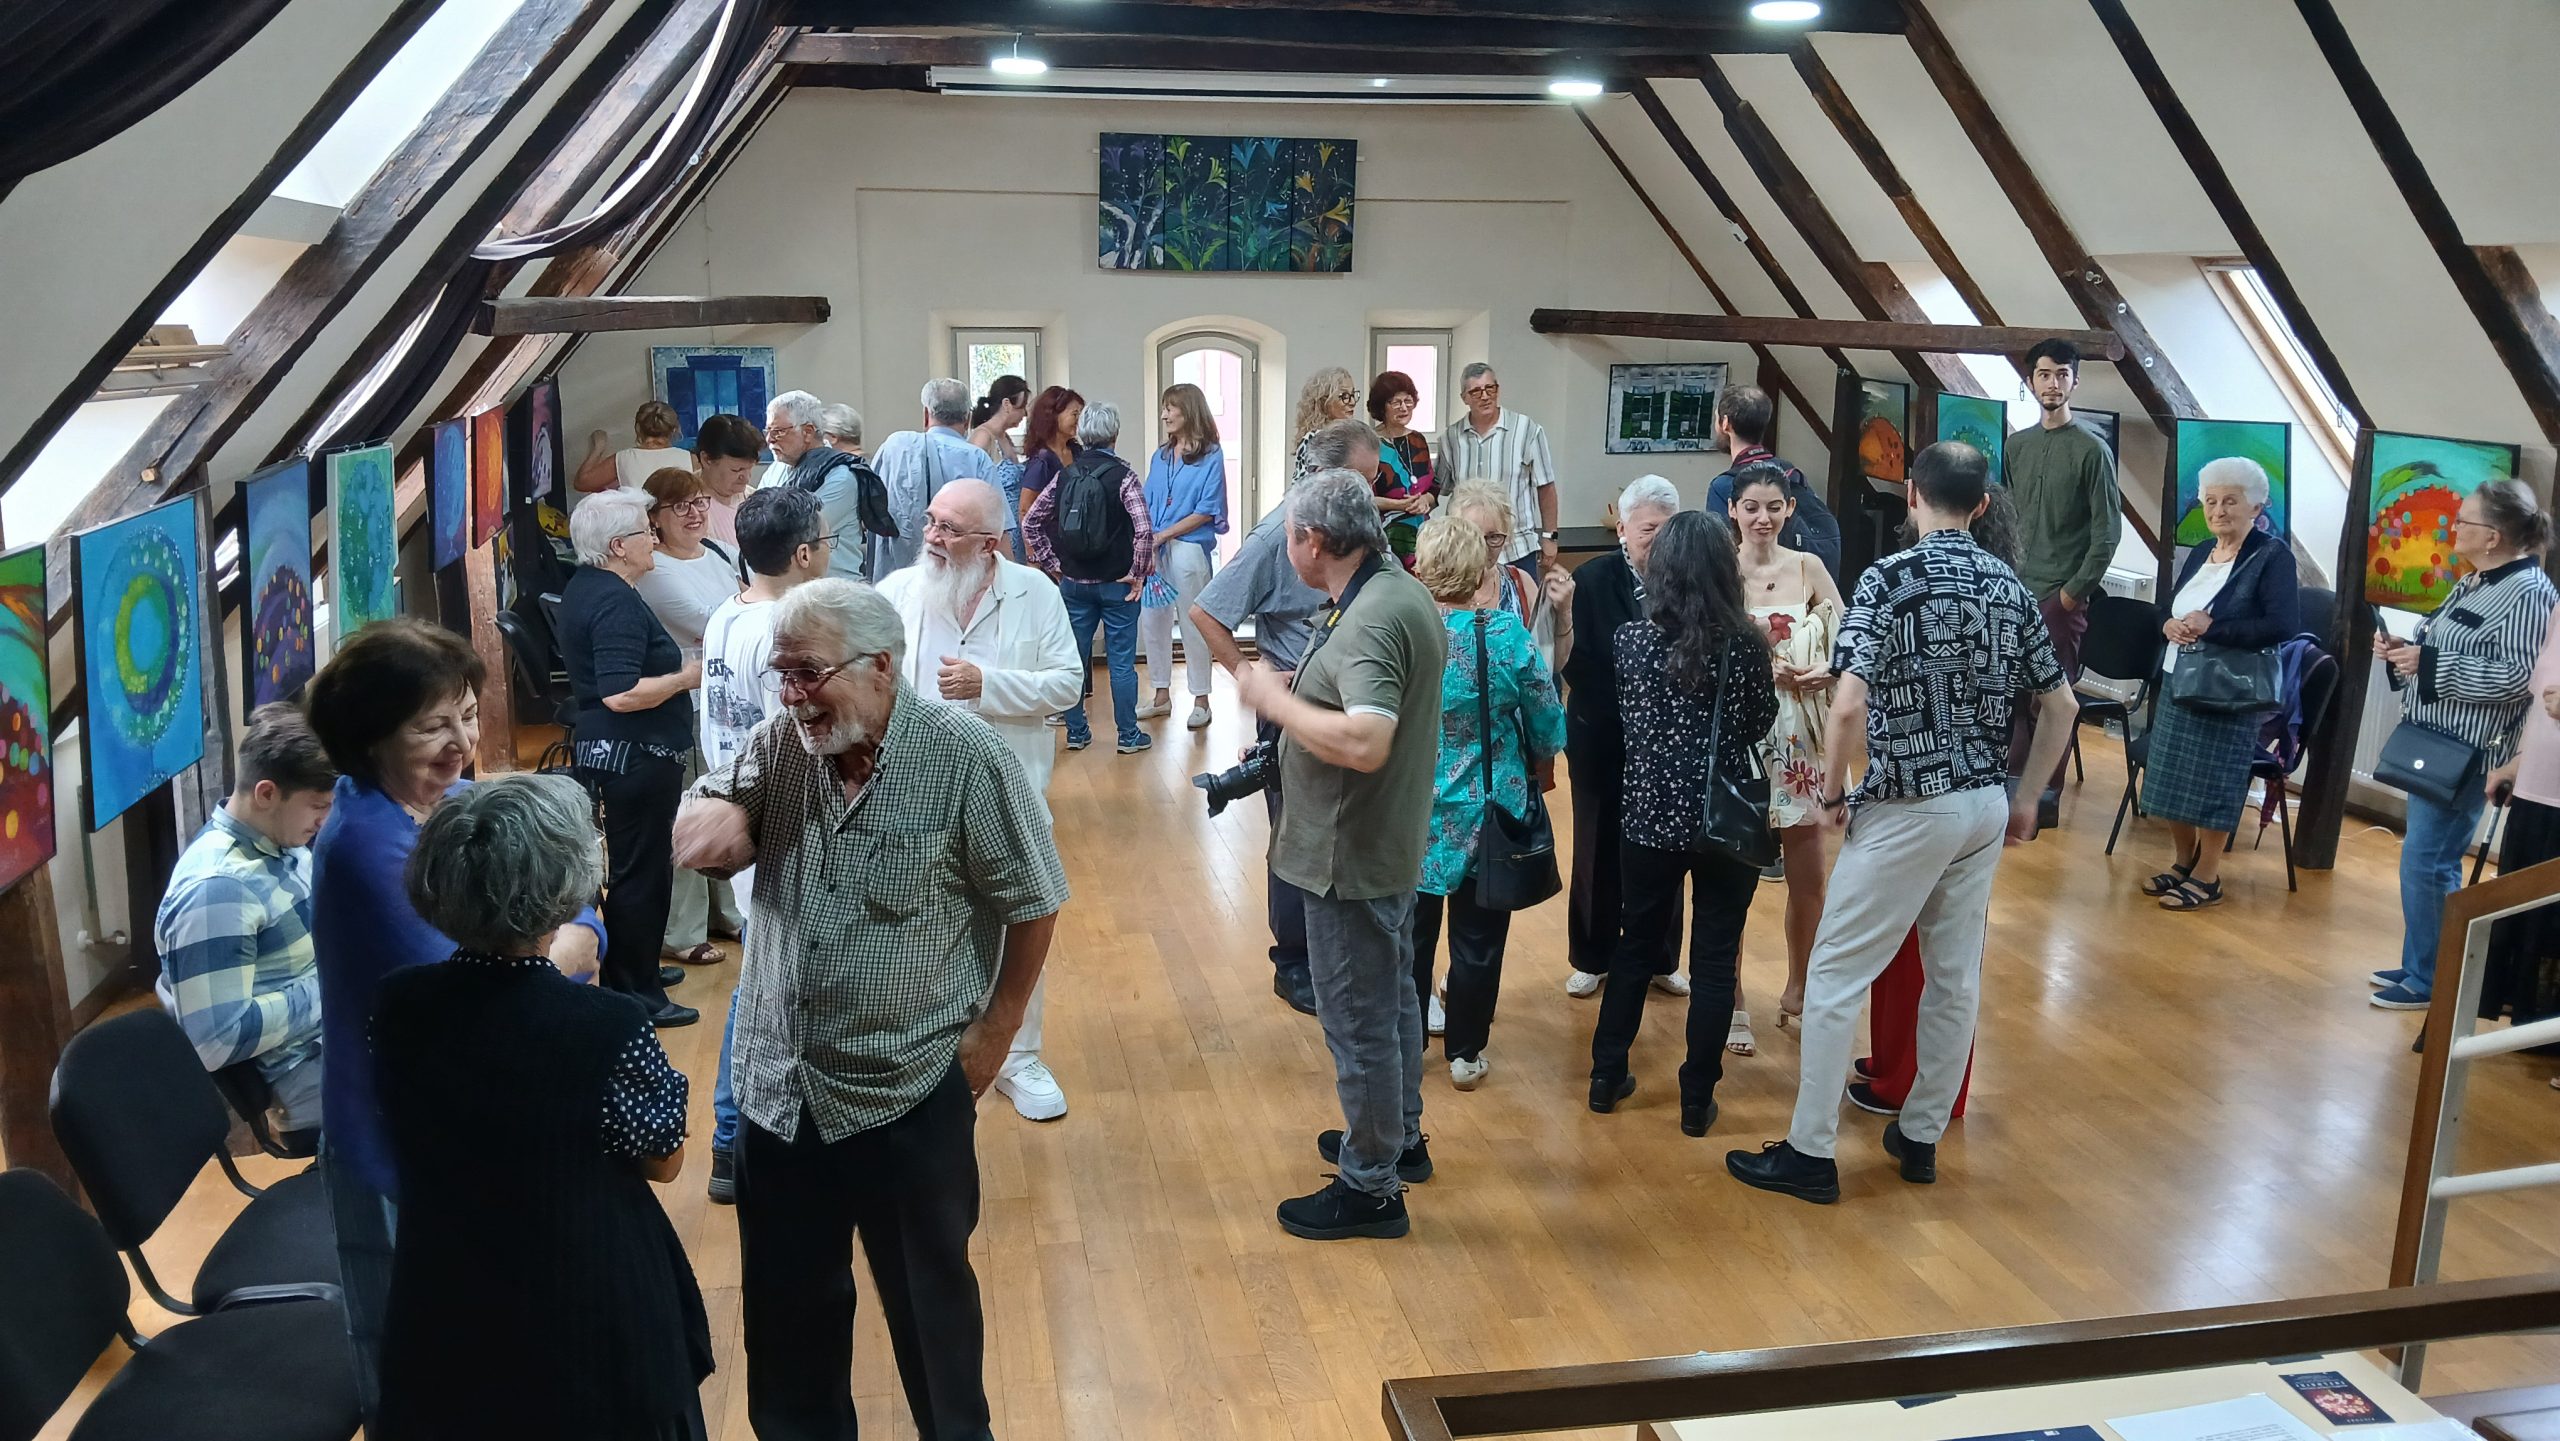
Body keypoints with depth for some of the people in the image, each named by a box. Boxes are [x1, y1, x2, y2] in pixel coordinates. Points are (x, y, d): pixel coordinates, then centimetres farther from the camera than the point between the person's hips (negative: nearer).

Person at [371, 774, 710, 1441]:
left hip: (444, 1310, 4)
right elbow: (664, 1159, -9)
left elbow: (412, 1136, 5)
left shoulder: (398, 1004, -14)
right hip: (588, 1317, -3)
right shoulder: (609, 1028, -27)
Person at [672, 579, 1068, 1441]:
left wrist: (995, 1029, -4)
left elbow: (1033, 904, -8)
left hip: (911, 1093, -4)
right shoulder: (779, 744, -3)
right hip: (779, 1088, 4)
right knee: (786, 1300, 20)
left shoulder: (964, 757, -16)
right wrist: (715, 814, -18)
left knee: (928, 1299, 16)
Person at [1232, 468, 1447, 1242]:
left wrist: (1274, 698, -23)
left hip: (1353, 855, -11)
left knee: (1359, 1019, 2)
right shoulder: (1400, 591, 6)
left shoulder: (1372, 619, -26)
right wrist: (1294, 688, 8)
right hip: (1388, 844, 11)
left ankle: (1370, 1186, 15)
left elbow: (1365, 743, -36)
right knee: (1391, 998, 24)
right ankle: (1400, 1137, 41)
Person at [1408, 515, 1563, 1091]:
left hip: (1412, 810, 1)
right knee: (1478, 935, 13)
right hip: (1488, 809, -1)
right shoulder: (1508, 633, -16)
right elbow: (1545, 714, -5)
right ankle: (1465, 1053, 23)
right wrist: (1544, 766, 14)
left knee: (1412, 930, 17)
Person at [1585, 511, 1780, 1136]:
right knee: (1715, 960, 9)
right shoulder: (1745, 644, -11)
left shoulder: (1632, 639, -8)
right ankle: (1697, 1100, 17)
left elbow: (1625, 719, 5)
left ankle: (1607, 1077, 27)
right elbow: (1763, 722, 2)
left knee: (1636, 945, 18)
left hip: (1651, 816, 2)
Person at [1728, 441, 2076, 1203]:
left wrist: (1832, 789, -8)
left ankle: (1810, 1153, 5)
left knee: (1836, 973, 2)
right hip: (1984, 805, 7)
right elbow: (2060, 704, 11)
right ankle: (1920, 1137, 27)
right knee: (1956, 976, 15)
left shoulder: (1889, 578, -14)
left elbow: (1849, 706, -23)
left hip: (1909, 808, -7)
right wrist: (2028, 797, 19)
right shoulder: (2011, 588, 6)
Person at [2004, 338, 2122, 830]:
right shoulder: (2016, 446, 10)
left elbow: (2107, 531, -7)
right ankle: (2015, 784, 19)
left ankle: (2046, 796, 5)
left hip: (2060, 596, -5)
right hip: (2016, 590, 5)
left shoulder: (2090, 449, -6)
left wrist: (2075, 590, -9)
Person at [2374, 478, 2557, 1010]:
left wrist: (2427, 663, -25)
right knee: (2427, 859, 15)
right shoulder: (2474, 583, 14)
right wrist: (2404, 652, 3)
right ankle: (2419, 965, 25)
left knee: (2427, 862, -7)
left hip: (2467, 754, -10)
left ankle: (2428, 982, 3)